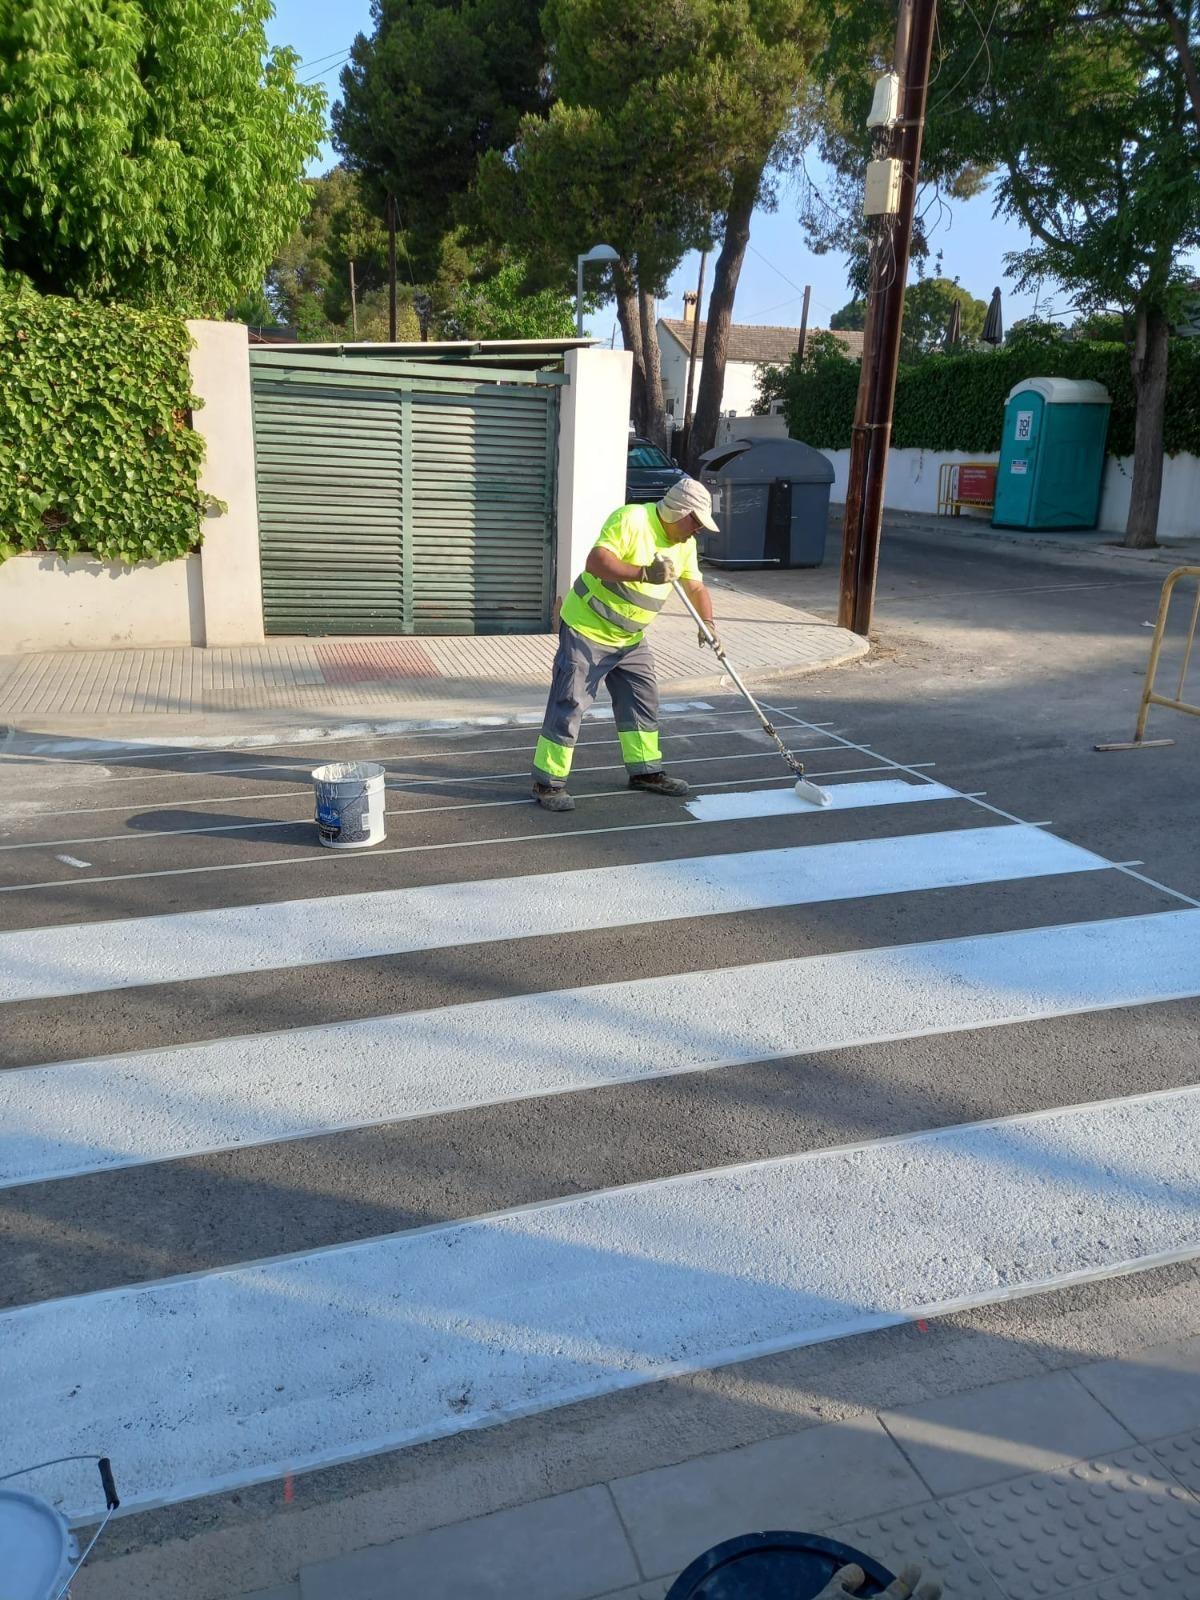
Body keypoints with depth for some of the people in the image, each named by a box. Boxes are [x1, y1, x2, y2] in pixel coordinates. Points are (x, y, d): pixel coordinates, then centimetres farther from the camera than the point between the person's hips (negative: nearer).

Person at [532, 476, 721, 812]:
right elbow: (596, 561, -30)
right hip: (587, 629, -8)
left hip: (630, 638, 9)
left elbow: (696, 588, 9)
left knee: (643, 702, 12)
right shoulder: (631, 519, -21)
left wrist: (707, 625, -7)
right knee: (569, 705, -7)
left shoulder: (685, 544, 6)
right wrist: (644, 573, -36)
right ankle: (548, 783, 0)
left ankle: (645, 771, 27)